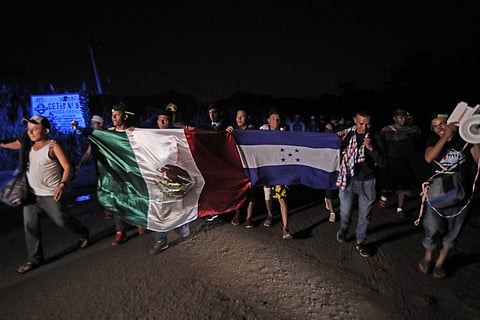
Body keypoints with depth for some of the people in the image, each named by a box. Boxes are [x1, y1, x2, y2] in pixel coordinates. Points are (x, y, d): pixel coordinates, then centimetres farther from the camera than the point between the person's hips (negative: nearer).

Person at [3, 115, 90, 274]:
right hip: (31, 194, 6)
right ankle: (35, 259, 21)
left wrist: (62, 184, -27)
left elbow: (67, 167, -16)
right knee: (30, 225, 7)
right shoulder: (28, 145, 8)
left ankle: (83, 234, 31)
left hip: (50, 194, -6)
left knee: (61, 220, 3)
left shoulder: (53, 146, -11)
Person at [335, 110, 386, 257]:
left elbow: (382, 163, -7)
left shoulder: (374, 138, -4)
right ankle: (343, 228, 39)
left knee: (364, 215, 11)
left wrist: (371, 147, -22)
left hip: (367, 182, 1)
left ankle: (360, 242, 31)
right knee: (345, 212, 5)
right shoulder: (346, 134, -4)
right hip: (349, 179, -1)